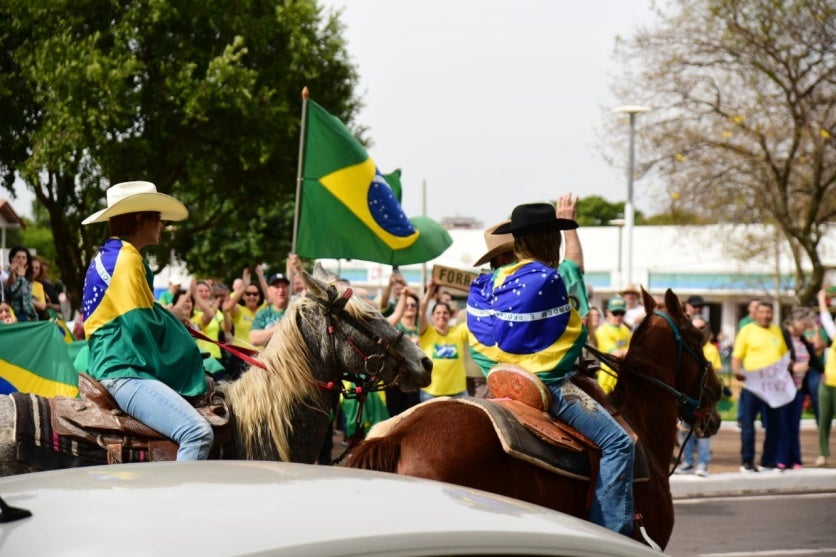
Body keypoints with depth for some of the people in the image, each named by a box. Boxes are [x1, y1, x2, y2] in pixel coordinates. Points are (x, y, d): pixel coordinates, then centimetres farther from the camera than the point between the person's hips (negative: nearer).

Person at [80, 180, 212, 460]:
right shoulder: (126, 259, -13)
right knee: (198, 433, -26)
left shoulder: (111, 256, 18)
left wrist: (168, 315, 19)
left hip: (121, 365, 11)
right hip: (124, 371, -11)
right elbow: (140, 326, -18)